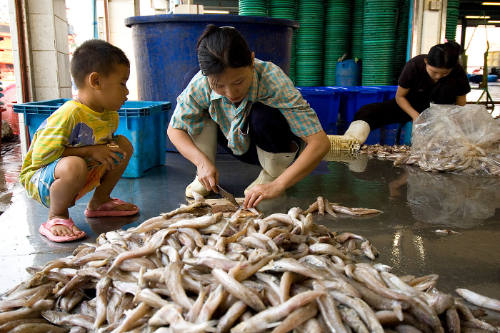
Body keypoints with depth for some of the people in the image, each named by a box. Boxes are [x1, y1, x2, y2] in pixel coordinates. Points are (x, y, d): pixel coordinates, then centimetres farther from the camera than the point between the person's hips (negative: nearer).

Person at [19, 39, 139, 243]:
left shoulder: (111, 116, -2)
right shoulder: (69, 115, -29)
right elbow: (40, 157, -28)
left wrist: (107, 151, -11)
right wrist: (89, 151, -26)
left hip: (86, 176, 8)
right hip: (39, 177, -8)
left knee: (123, 145, 2)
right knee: (74, 166, -41)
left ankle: (99, 202, 16)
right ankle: (56, 216, -11)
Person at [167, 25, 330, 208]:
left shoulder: (274, 81, -36)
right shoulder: (200, 84, -27)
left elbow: (321, 143, -39)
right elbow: (174, 129, -11)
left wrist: (277, 185, -47)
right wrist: (202, 162, -29)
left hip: (272, 146, -3)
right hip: (238, 146, 3)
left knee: (262, 114, -34)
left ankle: (273, 175, -9)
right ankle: (204, 178, -5)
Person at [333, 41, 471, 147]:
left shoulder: (458, 73, -21)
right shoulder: (414, 65, -25)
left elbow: (460, 105, -13)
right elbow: (399, 96, -14)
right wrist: (415, 115, -27)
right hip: (409, 105, 0)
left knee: (451, 85, -31)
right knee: (367, 111, -24)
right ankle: (354, 138, -51)